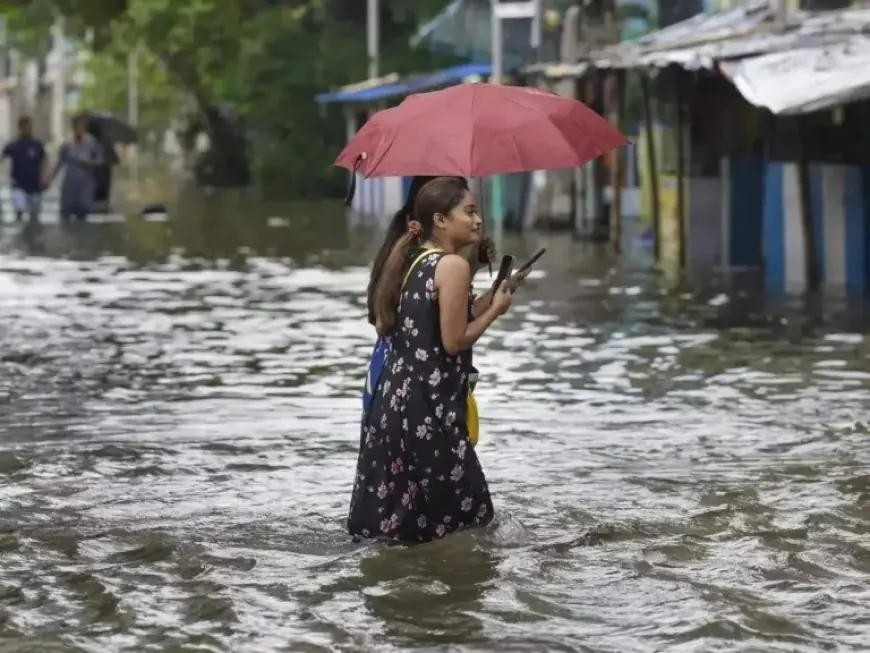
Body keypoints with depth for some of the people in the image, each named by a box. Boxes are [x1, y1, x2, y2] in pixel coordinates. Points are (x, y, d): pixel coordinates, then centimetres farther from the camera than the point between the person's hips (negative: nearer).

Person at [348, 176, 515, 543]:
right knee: (454, 525, -2)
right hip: (427, 408, -9)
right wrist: (495, 309, -2)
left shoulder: (412, 261, 13)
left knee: (395, 519, 15)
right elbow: (454, 341, -16)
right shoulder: (453, 265, -13)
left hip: (395, 399, 9)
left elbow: (386, 326, 19)